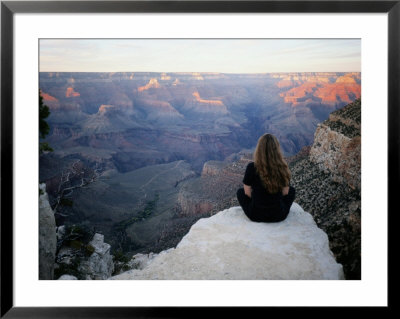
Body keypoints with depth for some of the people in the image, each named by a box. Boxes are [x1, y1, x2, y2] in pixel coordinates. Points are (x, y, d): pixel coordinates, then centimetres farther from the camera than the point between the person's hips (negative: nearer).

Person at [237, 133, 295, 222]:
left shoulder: (252, 167, -18)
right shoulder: (283, 167, -13)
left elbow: (247, 193, -6)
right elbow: (285, 193, 1)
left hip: (255, 215, -1)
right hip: (279, 216, 1)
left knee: (240, 192, 27)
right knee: (292, 190, 29)